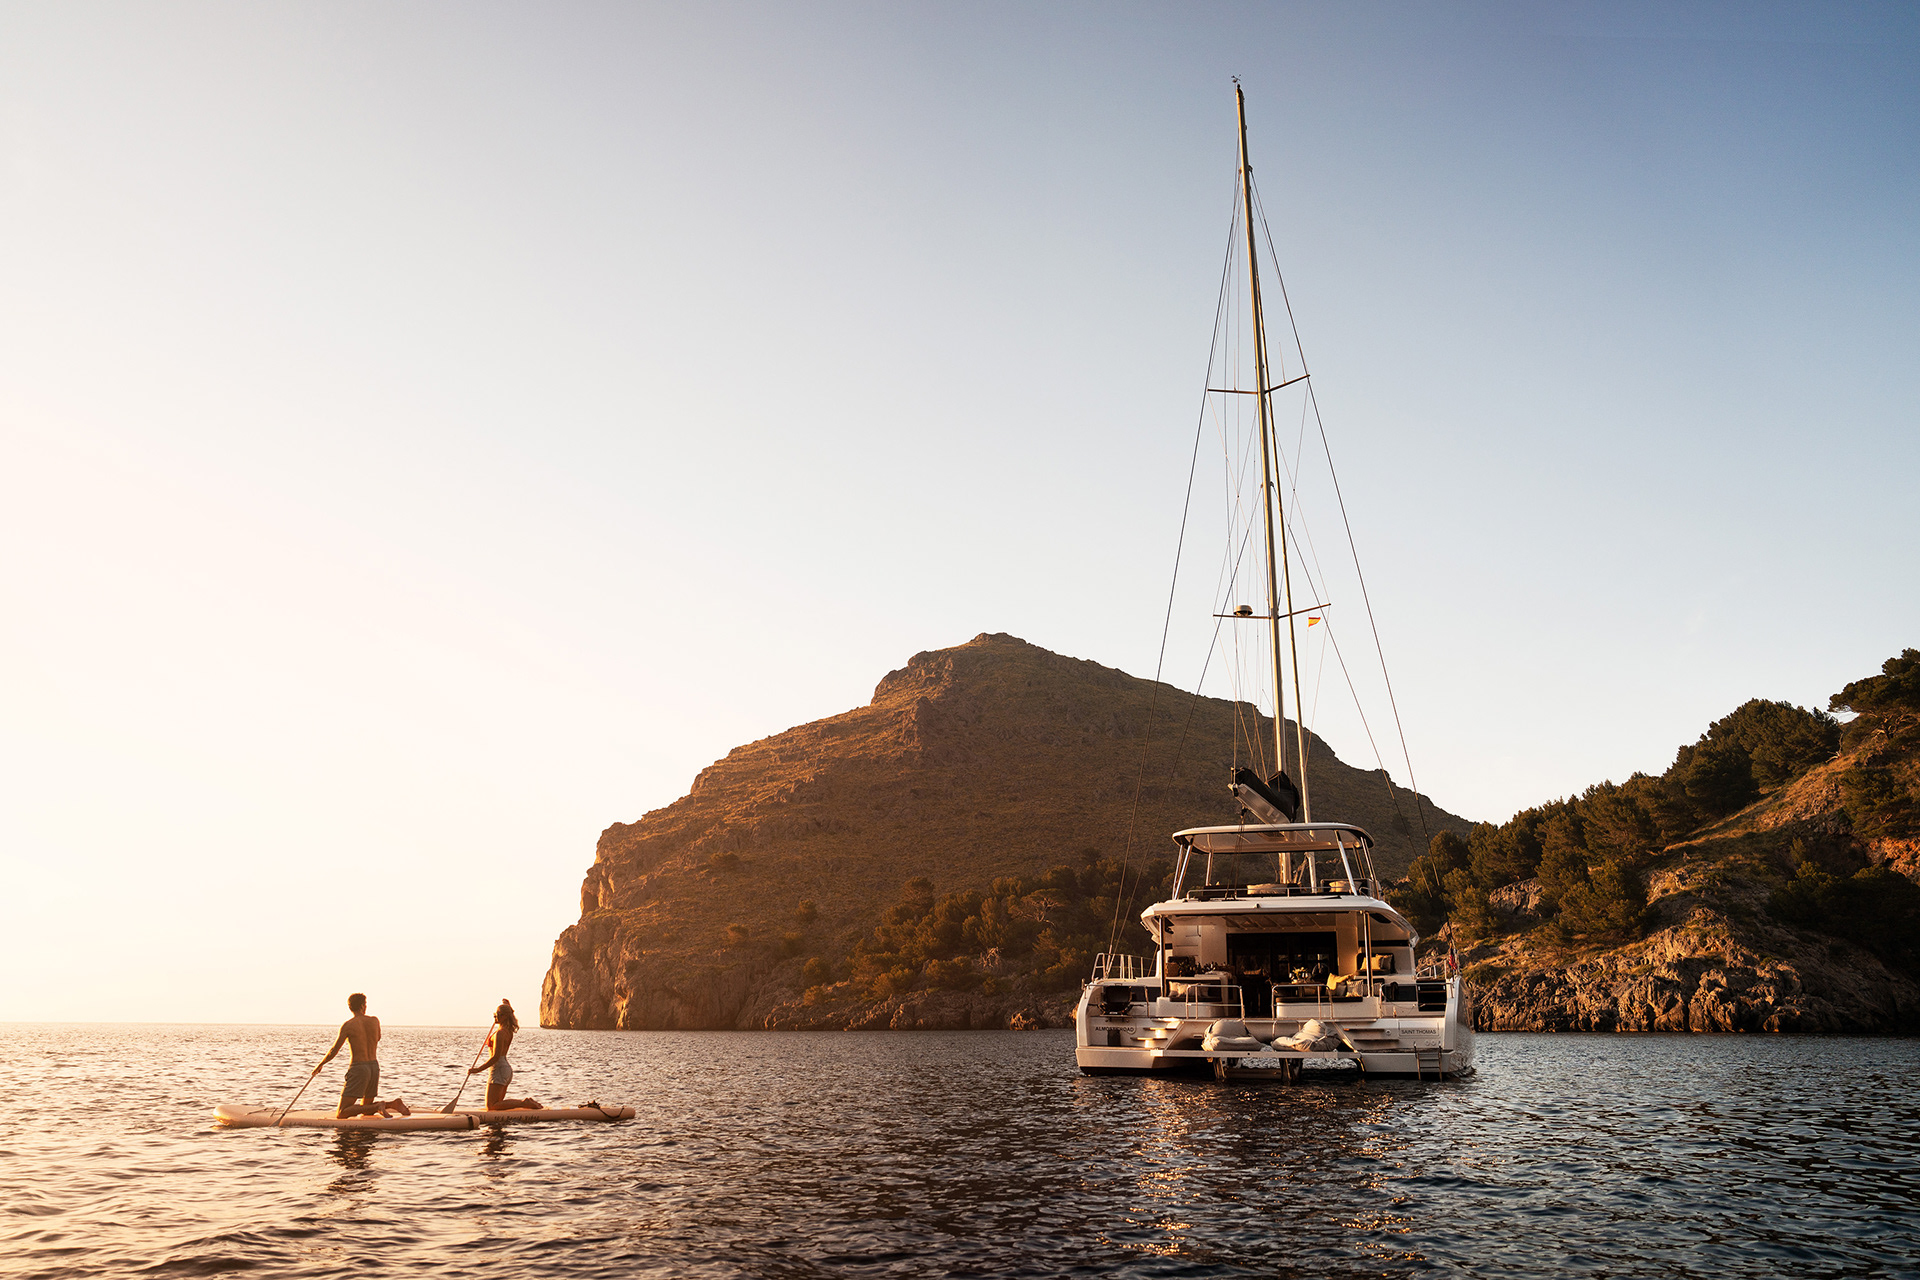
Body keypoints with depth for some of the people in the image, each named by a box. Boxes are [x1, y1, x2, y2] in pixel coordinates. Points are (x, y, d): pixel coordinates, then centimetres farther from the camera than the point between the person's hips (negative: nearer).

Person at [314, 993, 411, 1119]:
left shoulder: (347, 1025, -7)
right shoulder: (375, 1021, 5)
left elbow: (333, 1051, -3)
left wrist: (320, 1065, 13)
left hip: (358, 1068, -6)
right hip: (374, 1067, 6)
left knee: (341, 1115, -8)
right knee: (366, 1112, 22)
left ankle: (378, 1107, -27)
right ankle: (393, 1104, -5)